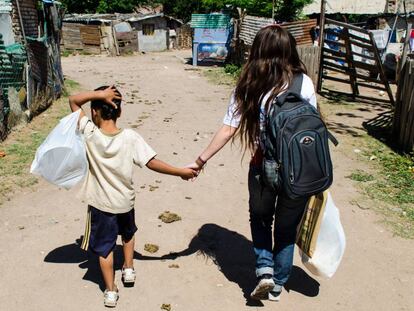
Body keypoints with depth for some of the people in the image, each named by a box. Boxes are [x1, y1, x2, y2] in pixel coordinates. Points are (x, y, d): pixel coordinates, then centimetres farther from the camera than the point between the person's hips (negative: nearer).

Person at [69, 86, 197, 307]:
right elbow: (152, 163, -16)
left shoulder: (90, 133, -19)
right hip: (125, 201, 2)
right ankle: (128, 269, 41)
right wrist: (181, 172, -7)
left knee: (104, 247, 15)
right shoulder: (130, 137, -18)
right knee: (128, 233, 32)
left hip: (100, 204, -1)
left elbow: (73, 101, -11)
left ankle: (110, 291, 22)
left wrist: (99, 94, -23)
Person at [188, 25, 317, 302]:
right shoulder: (304, 83, -7)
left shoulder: (249, 87, -7)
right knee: (287, 228, 18)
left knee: (260, 219, 27)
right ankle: (278, 285, 34)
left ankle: (265, 269, 13)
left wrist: (202, 159, -2)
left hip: (264, 167, -1)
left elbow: (228, 130, -11)